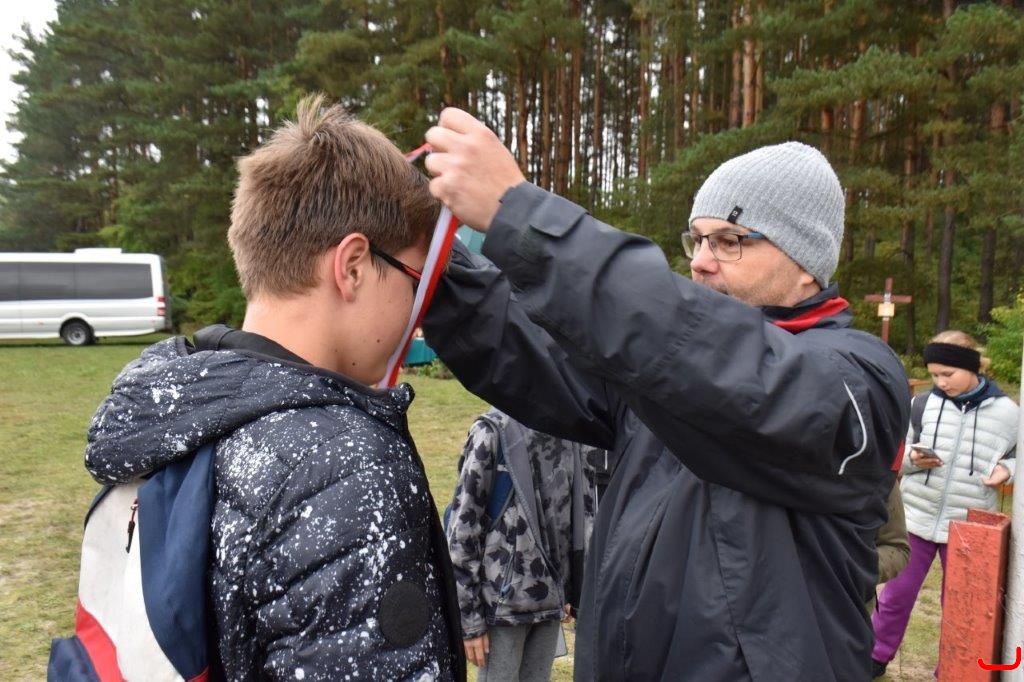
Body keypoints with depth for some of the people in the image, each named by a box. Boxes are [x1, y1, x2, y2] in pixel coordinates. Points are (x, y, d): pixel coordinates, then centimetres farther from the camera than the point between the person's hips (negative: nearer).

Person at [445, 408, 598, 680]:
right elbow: (462, 529, -11)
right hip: (504, 600, -5)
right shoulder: (494, 431, -13)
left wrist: (575, 589, 9)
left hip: (550, 599, 5)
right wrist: (469, 618, -10)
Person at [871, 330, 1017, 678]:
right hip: (917, 519, 1)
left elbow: (1018, 454, 7)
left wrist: (1006, 469, -13)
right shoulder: (923, 403, -4)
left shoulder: (1005, 411, -5)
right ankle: (876, 657, 30)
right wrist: (913, 459, -18)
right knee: (896, 594, 11)